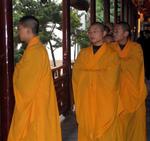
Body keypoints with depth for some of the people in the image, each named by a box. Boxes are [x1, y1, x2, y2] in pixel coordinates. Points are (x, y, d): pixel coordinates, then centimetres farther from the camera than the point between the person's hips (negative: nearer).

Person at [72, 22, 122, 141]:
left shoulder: (112, 54, -3)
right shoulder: (83, 53, 9)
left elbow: (110, 80, -10)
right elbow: (76, 77, 5)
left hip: (105, 102, -3)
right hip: (85, 101, 3)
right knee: (87, 131, 6)